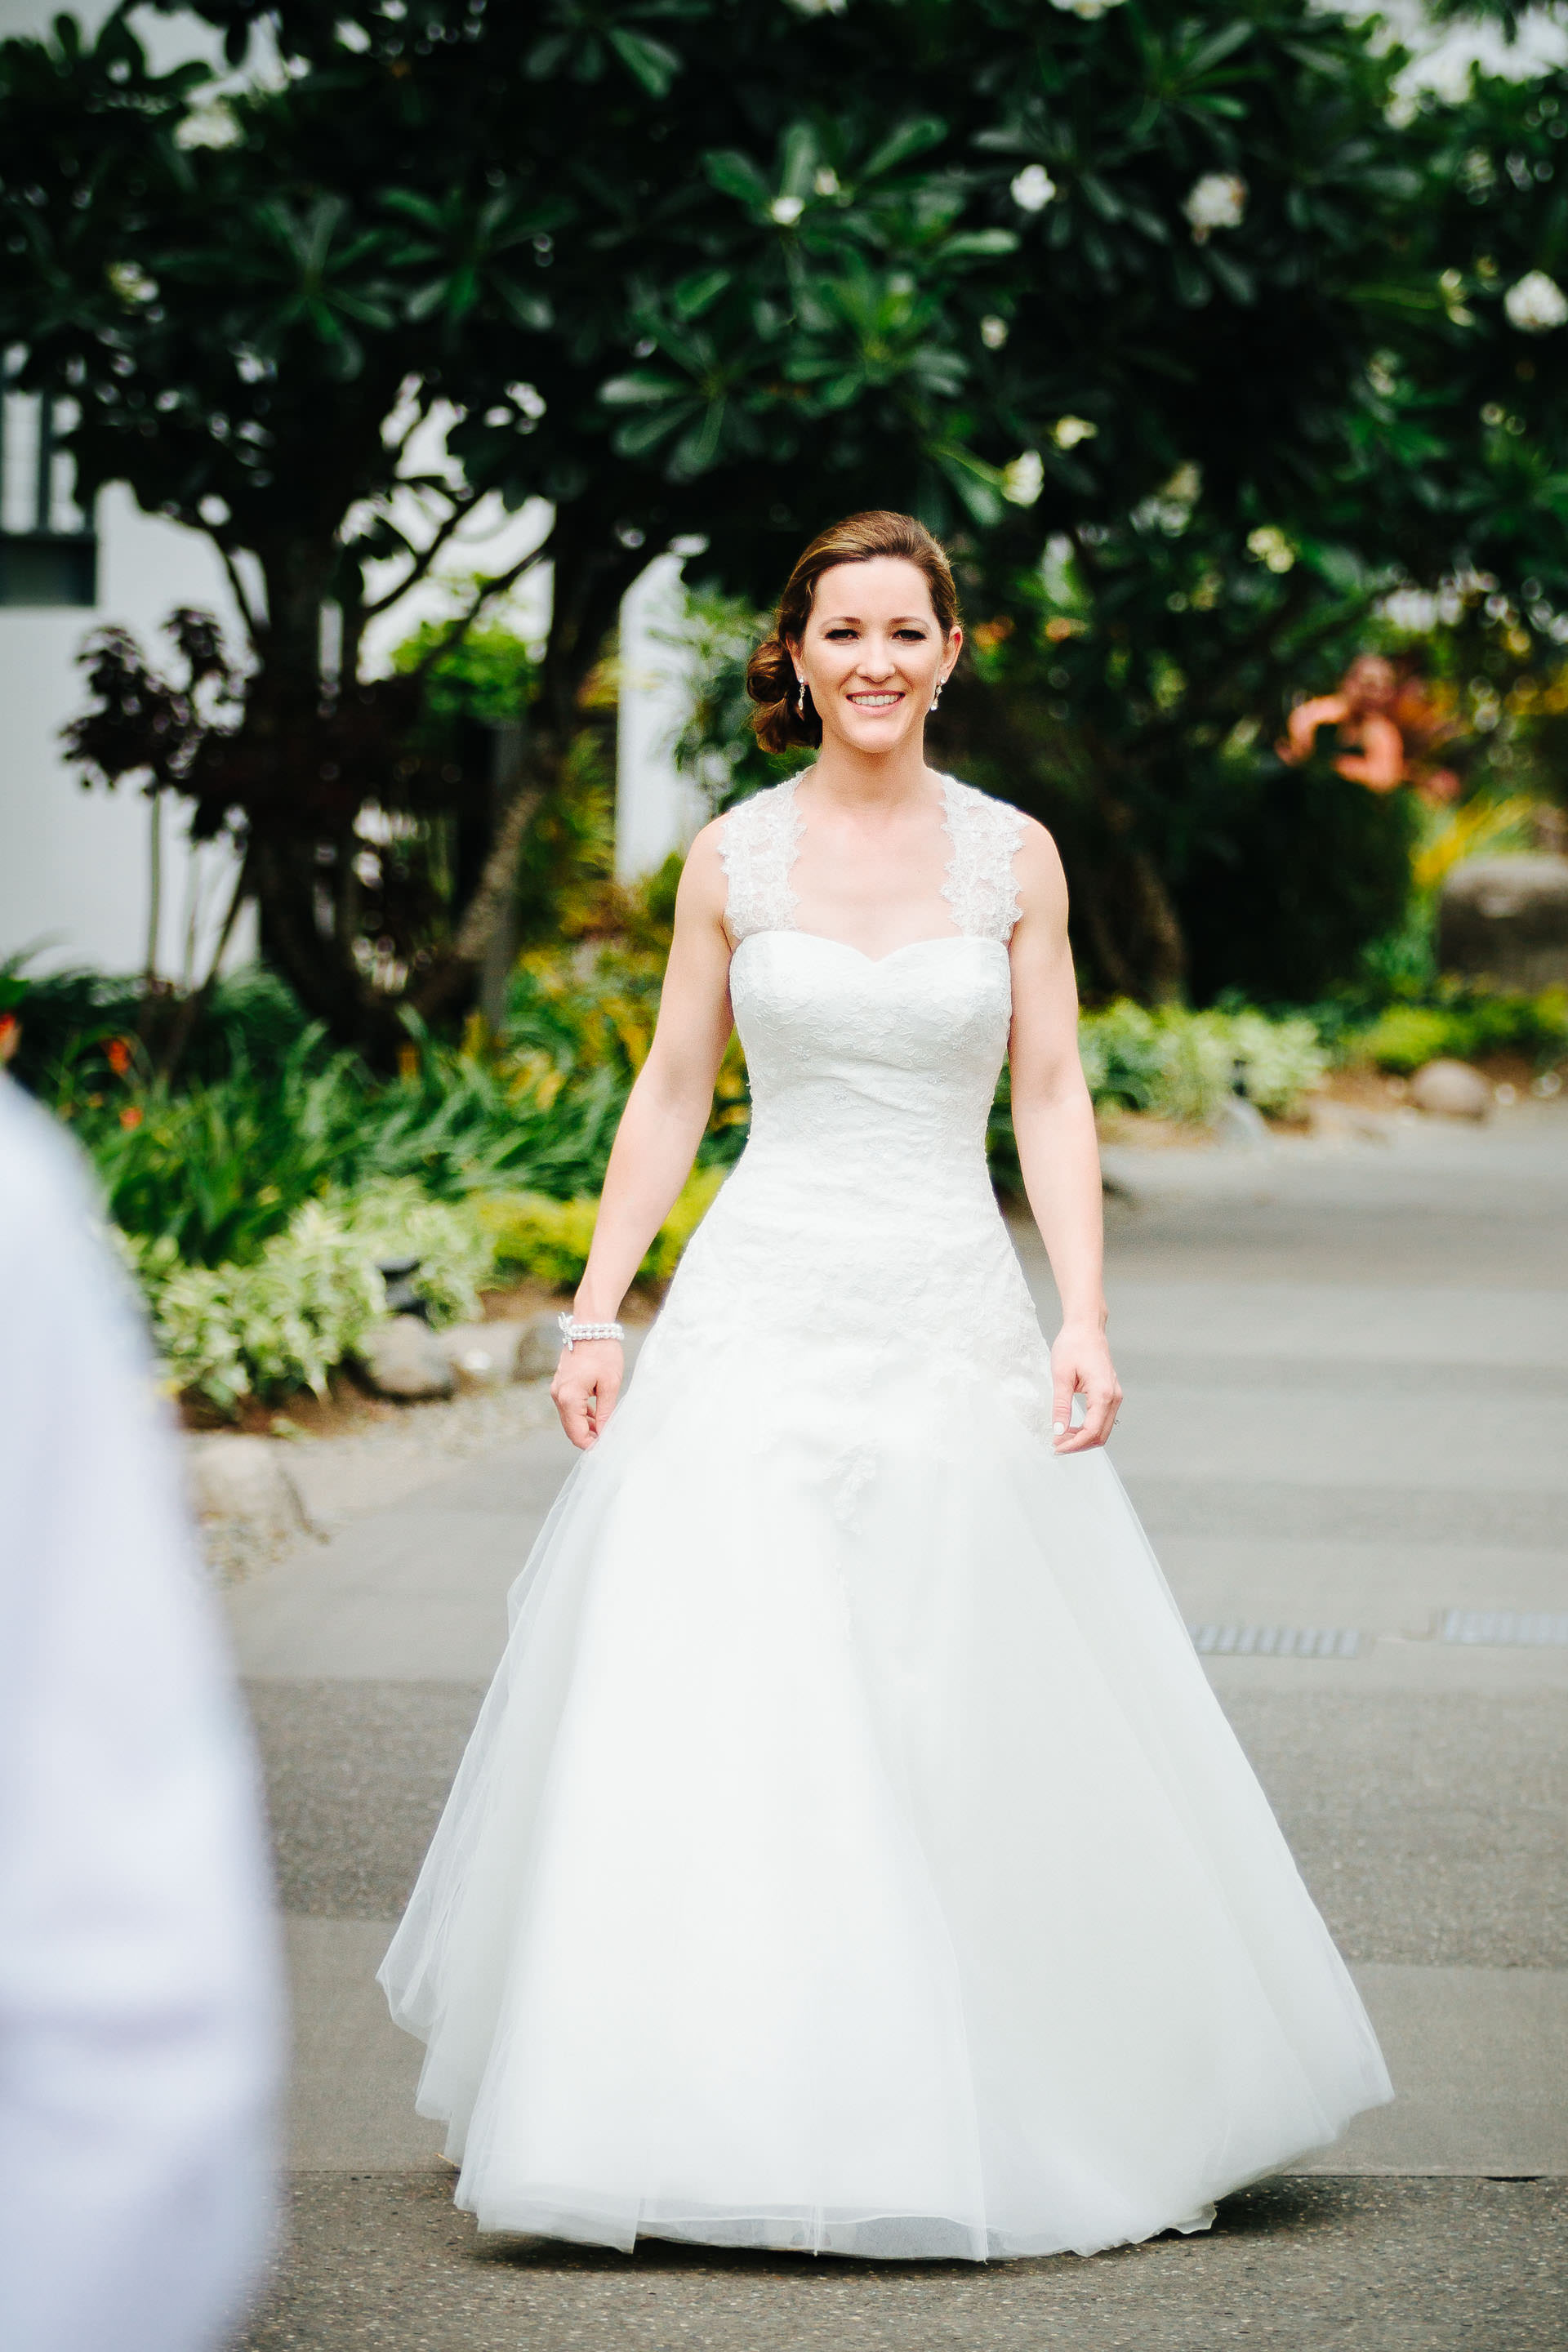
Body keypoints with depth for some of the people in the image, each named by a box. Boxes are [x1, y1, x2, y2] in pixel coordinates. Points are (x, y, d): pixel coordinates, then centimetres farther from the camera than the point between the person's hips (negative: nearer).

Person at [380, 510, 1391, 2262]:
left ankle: (1009, 2106, 20)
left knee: (980, 1713, 3)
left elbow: (1052, 1099, 3)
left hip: (949, 1315, 0)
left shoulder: (1012, 856, 4)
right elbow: (669, 1097, 8)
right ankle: (711, 2106, 0)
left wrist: (1084, 1320, -8)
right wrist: (595, 1314, 2)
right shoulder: (731, 856, 4)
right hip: (761, 1311, 0)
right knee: (712, 1705, -8)